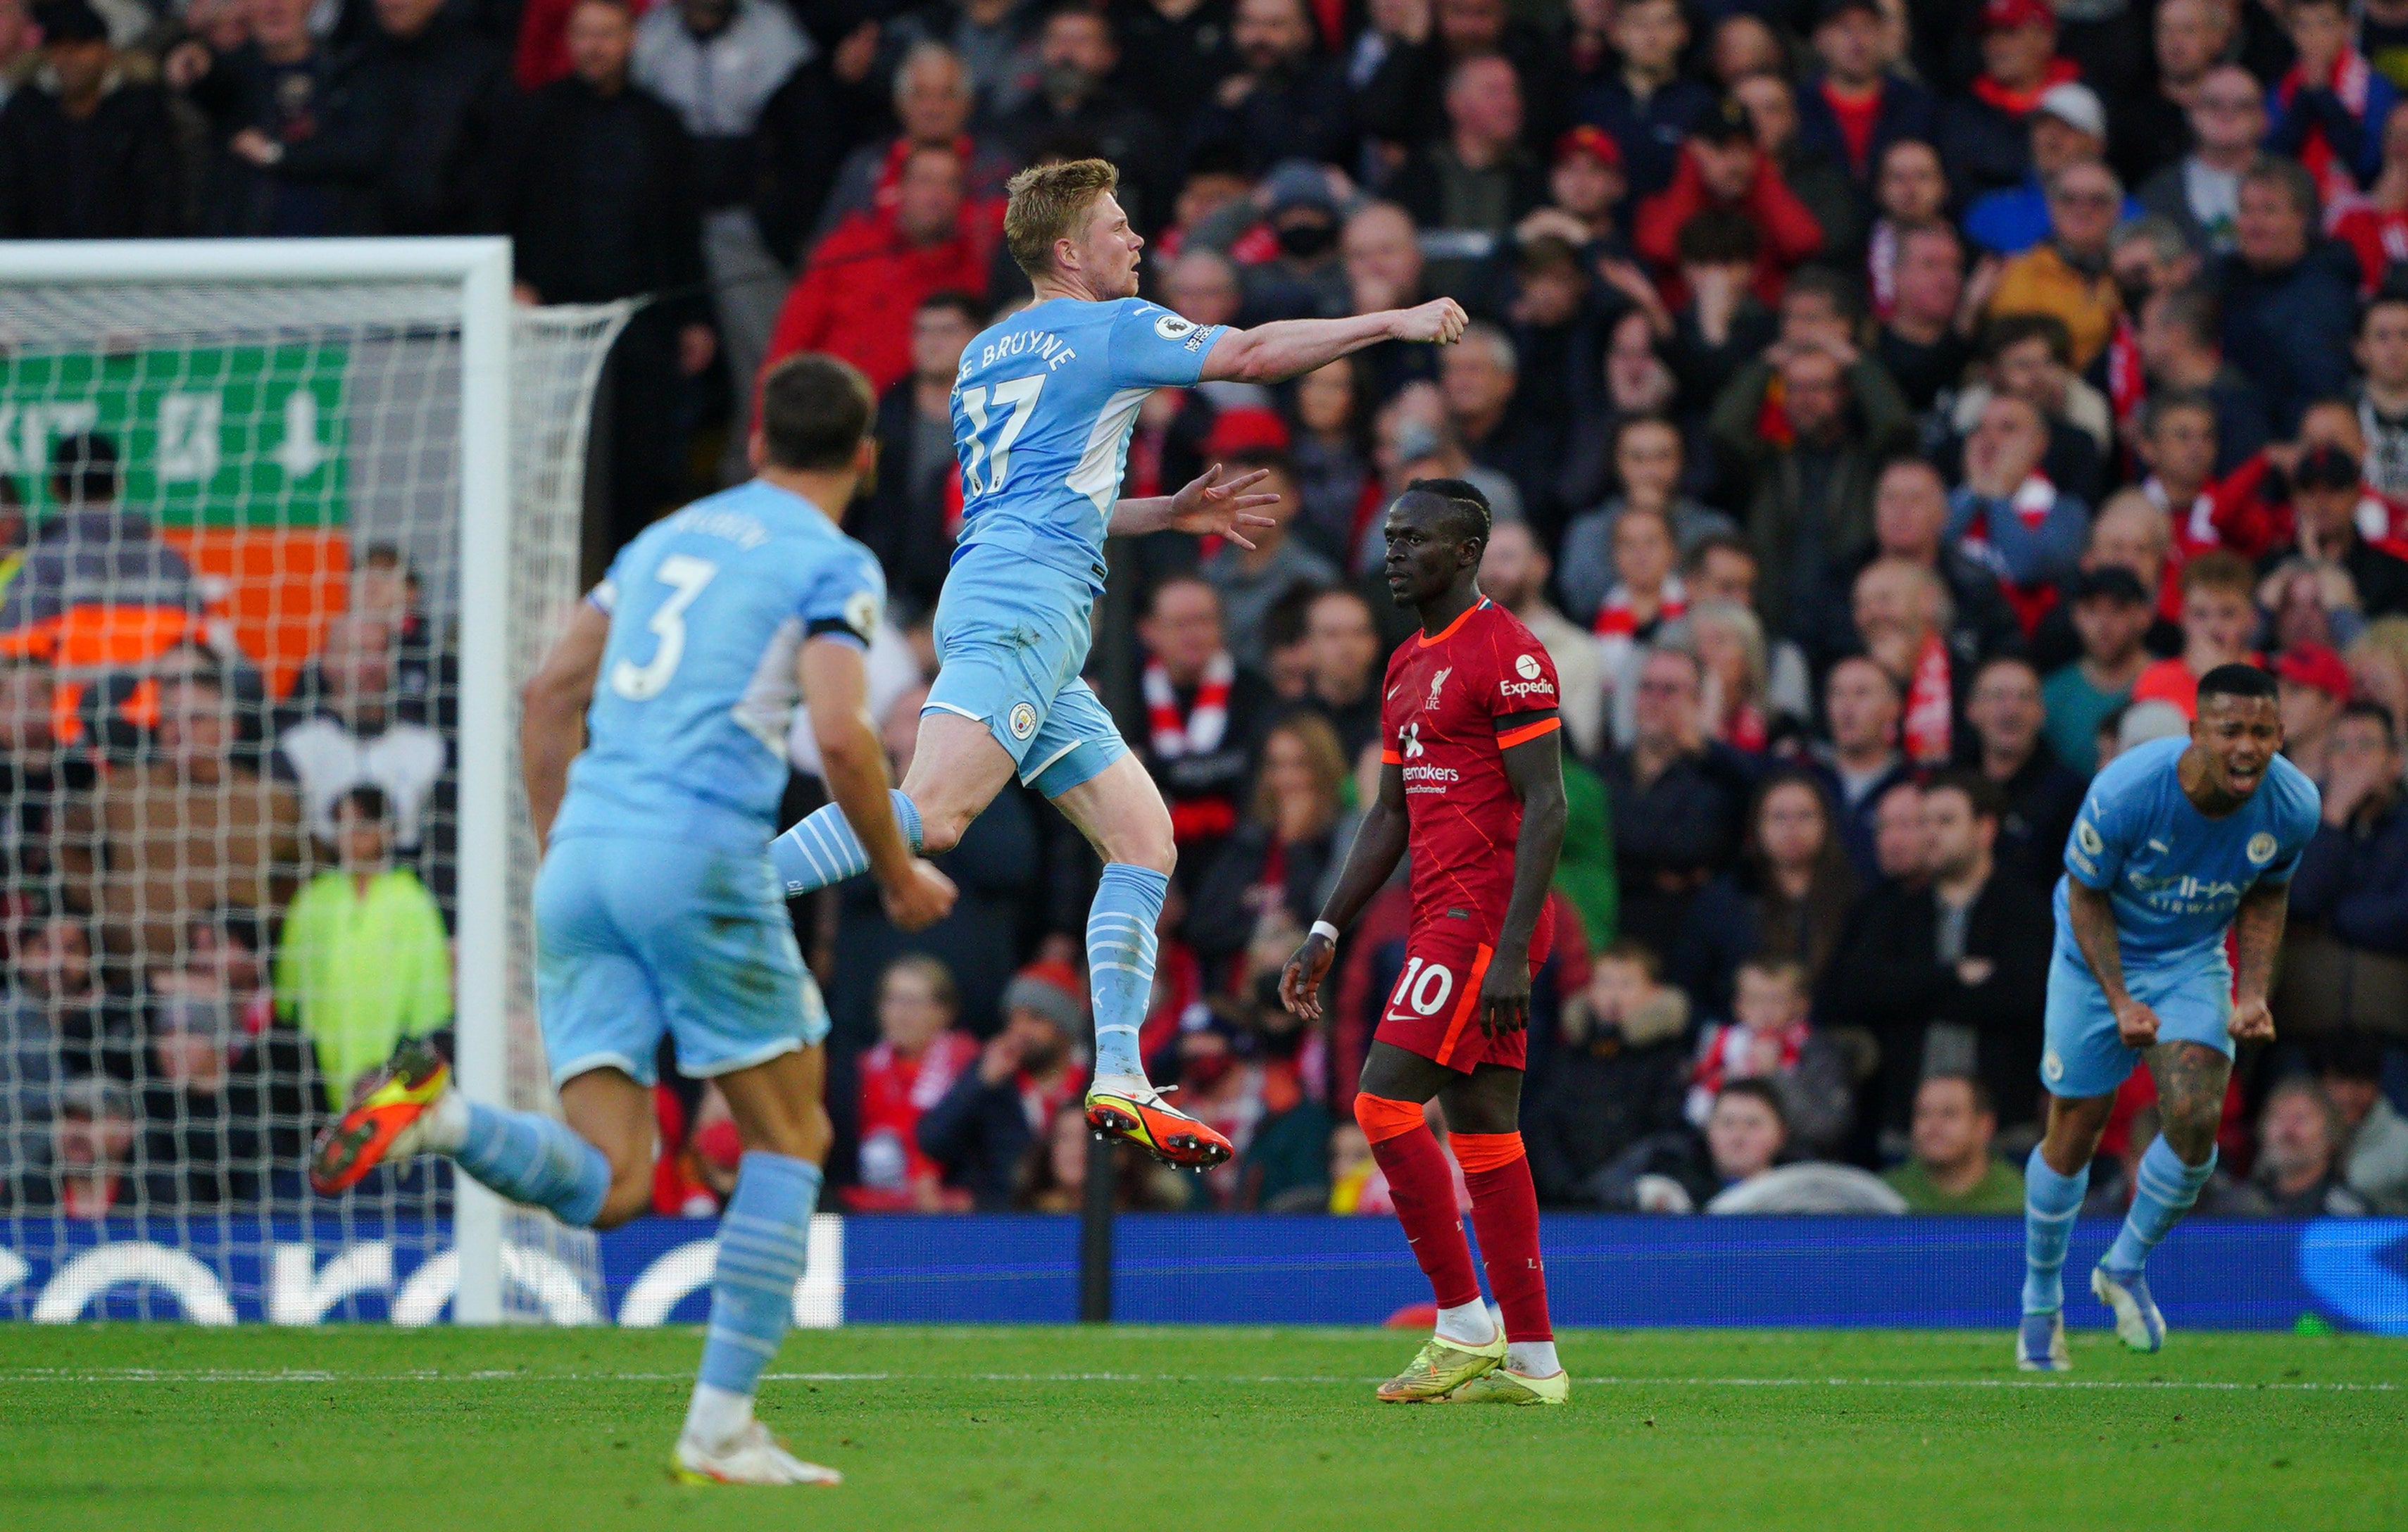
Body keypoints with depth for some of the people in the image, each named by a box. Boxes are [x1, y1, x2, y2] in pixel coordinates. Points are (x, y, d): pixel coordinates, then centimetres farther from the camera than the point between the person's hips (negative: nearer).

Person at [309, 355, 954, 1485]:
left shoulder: (671, 535, 24)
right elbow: (840, 735, -11)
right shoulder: (834, 565, 3)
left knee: (606, 1187, 1)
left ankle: (437, 1112, -28)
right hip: (700, 850, -6)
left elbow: (551, 690, 20)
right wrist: (899, 875, 3)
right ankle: (721, 1426, 4)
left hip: (584, 853, 6)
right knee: (789, 1135, 12)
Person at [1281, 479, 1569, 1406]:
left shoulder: (1507, 656, -11)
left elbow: (1545, 809, -16)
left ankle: (1465, 1328, -8)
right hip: (1443, 918, 10)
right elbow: (1389, 819, 23)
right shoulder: (1408, 669, 18)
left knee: (1385, 1099, -14)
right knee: (1483, 1131, 7)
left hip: (1485, 916, -10)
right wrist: (1325, 933, 18)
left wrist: (1510, 951, -22)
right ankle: (1532, 1360, 8)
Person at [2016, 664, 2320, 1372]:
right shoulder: (2125, 791, -30)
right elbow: (2086, 894, -15)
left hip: (2195, 962, 2)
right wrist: (2120, 1001, -23)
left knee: (2195, 1116, -19)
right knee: (2073, 1134, 3)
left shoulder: (2294, 805, -18)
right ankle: (2041, 1300, 27)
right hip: (2099, 959, -2)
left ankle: (2125, 1267, 8)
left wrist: (2253, 991, -9)